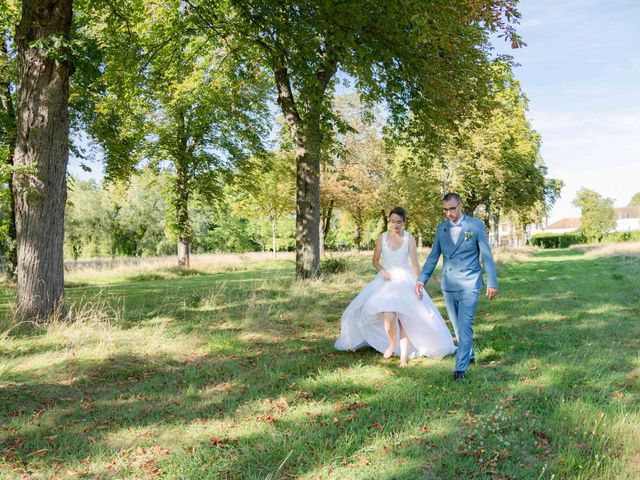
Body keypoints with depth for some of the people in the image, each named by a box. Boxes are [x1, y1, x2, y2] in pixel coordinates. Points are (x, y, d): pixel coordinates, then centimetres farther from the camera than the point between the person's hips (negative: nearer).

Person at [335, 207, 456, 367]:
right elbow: (375, 260, 10)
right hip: (386, 280, 1)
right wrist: (382, 270, -10)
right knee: (389, 316, -19)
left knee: (404, 317, -6)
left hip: (405, 280, 0)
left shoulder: (409, 238, -4)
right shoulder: (382, 237, 1)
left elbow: (415, 263, -4)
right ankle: (392, 343, 10)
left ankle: (403, 355, 6)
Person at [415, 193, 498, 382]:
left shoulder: (476, 225, -4)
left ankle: (461, 368, -7)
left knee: (465, 325, -10)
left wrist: (492, 283, -7)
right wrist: (421, 280, 1)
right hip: (448, 284, 4)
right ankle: (469, 355, 33)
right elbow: (433, 256, 9)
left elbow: (486, 255, -4)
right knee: (458, 325, 14)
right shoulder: (441, 228, 7)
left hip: (469, 284, -4)